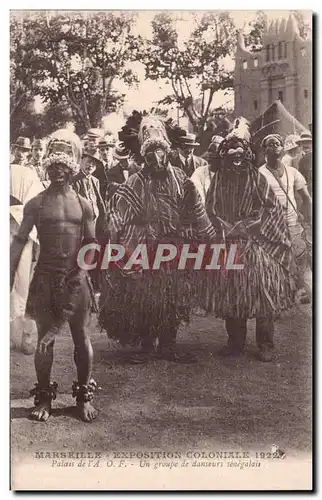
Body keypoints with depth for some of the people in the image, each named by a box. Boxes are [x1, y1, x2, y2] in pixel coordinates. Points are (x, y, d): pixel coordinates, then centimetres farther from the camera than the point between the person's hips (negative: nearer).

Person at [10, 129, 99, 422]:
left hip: (76, 278, 1)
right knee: (45, 338, 4)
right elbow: (19, 242, 1)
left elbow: (91, 244, 8)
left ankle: (84, 396, 20)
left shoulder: (83, 205, 5)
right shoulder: (36, 204, 1)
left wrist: (81, 269, -6)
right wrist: (9, 277, -4)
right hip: (45, 278, -1)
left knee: (81, 337, 6)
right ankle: (44, 397, 18)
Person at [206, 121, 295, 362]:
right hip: (227, 243, 2)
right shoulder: (219, 179, 9)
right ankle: (236, 342, 16)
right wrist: (226, 229, -8)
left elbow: (272, 208, -3)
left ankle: (265, 346, 5)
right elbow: (211, 207, 7)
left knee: (261, 292, -4)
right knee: (229, 293, 4)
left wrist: (246, 227, -10)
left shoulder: (257, 178, 2)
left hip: (256, 243, -2)